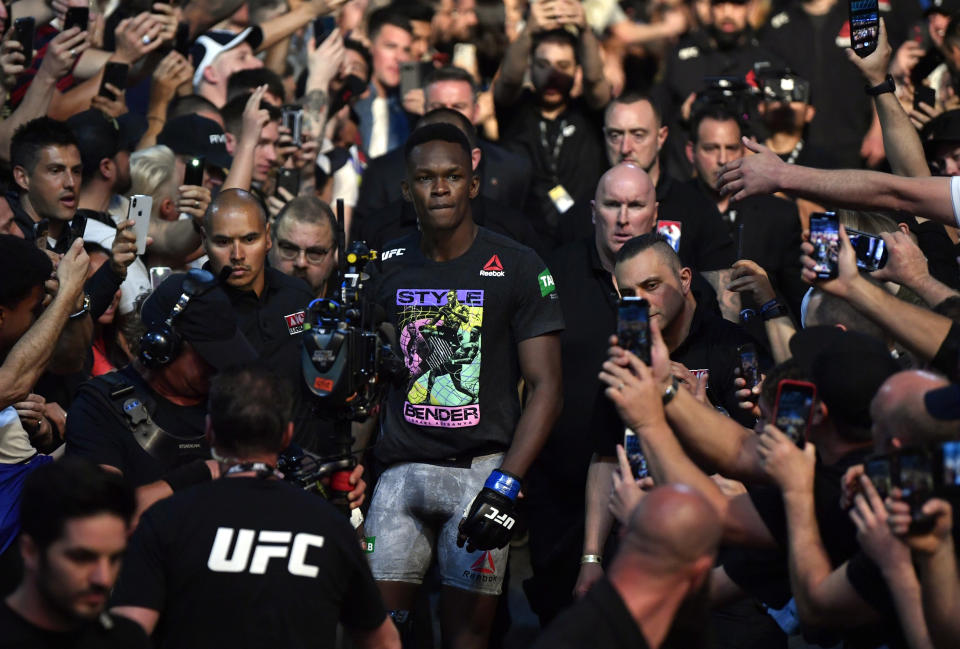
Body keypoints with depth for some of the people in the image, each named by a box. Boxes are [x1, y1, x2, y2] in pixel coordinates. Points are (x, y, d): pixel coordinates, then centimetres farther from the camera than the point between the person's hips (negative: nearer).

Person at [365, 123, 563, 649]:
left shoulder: (517, 269, -3)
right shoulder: (386, 267, 8)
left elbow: (545, 386, -6)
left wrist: (506, 484, -15)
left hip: (481, 468, -3)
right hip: (401, 468, 3)